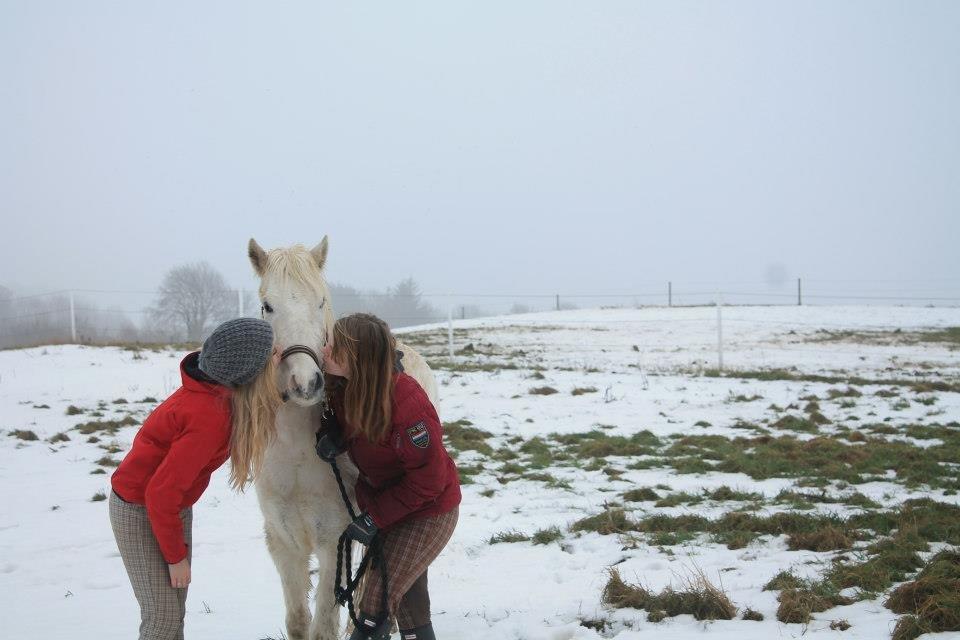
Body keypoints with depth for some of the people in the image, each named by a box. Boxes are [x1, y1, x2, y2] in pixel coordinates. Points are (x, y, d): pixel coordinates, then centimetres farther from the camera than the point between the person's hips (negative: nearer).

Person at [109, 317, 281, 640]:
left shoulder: (218, 391, -11)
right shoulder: (209, 418, -34)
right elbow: (161, 494, -29)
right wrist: (176, 556, -17)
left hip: (172, 504, 8)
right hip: (140, 512, -8)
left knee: (176, 610, 13)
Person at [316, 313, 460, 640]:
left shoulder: (407, 405, -35)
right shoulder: (342, 387, -14)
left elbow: (427, 481, -27)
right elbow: (347, 421, 9)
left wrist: (374, 517, -23)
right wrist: (332, 433, -16)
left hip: (428, 512, -7)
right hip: (380, 498, 7)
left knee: (377, 601, -8)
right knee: (408, 598, 21)